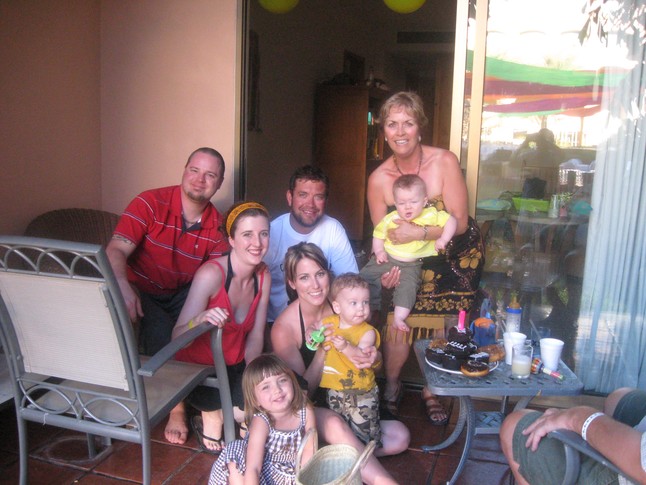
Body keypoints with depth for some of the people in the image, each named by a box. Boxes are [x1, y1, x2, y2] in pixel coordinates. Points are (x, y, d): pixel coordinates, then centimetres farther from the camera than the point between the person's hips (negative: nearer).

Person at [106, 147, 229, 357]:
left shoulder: (218, 227, -4)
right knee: (160, 332, -29)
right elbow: (116, 250, -22)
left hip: (181, 294, 4)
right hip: (139, 290, -4)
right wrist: (123, 288, -43)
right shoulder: (150, 203, -15)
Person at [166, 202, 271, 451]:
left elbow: (255, 337, 1)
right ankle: (210, 417, 1)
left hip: (235, 367, 7)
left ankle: (215, 415, 8)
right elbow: (176, 338, -26)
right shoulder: (211, 274, -24)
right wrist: (199, 320, -47)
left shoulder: (263, 277, -3)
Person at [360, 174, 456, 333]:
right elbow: (378, 236, 7)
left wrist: (443, 239, -17)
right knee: (366, 275, -7)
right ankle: (368, 309, 3)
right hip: (387, 258, 3)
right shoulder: (390, 219, -2)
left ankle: (398, 318, -21)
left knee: (408, 285, -24)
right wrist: (379, 251, -10)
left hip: (411, 264, -2)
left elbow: (451, 220, -4)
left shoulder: (431, 215, -6)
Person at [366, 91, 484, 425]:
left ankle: (432, 390, 25)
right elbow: (382, 236, -5)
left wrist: (419, 232, -36)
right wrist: (387, 267, -25)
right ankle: (391, 385, 19)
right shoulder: (378, 179, -13)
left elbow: (459, 222, -21)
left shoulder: (444, 162, -20)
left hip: (458, 257, -1)